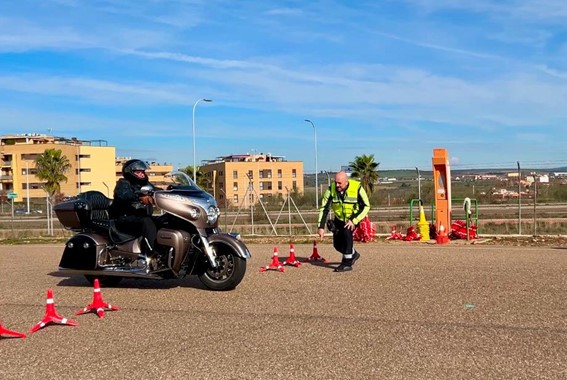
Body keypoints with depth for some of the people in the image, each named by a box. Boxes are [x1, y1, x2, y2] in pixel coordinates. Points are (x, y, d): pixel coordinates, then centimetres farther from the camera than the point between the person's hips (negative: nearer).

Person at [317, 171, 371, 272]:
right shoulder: (331, 189, -17)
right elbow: (324, 208, -14)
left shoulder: (357, 188, -24)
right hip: (340, 219, 4)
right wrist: (321, 227, -20)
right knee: (337, 245, 2)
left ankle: (347, 263, -18)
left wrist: (354, 220, -26)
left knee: (347, 231, -30)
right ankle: (353, 254, 34)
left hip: (354, 218, -4)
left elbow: (366, 206, -18)